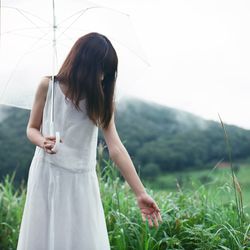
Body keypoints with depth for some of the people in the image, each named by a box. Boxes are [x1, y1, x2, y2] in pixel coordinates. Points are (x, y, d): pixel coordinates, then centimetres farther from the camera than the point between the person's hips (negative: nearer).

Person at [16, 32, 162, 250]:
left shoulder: (101, 100, -4)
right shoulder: (48, 86, -7)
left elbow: (116, 148, -12)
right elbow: (32, 129, 5)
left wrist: (140, 193, -20)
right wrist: (42, 141, -19)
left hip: (82, 180, 1)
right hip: (47, 175, 0)